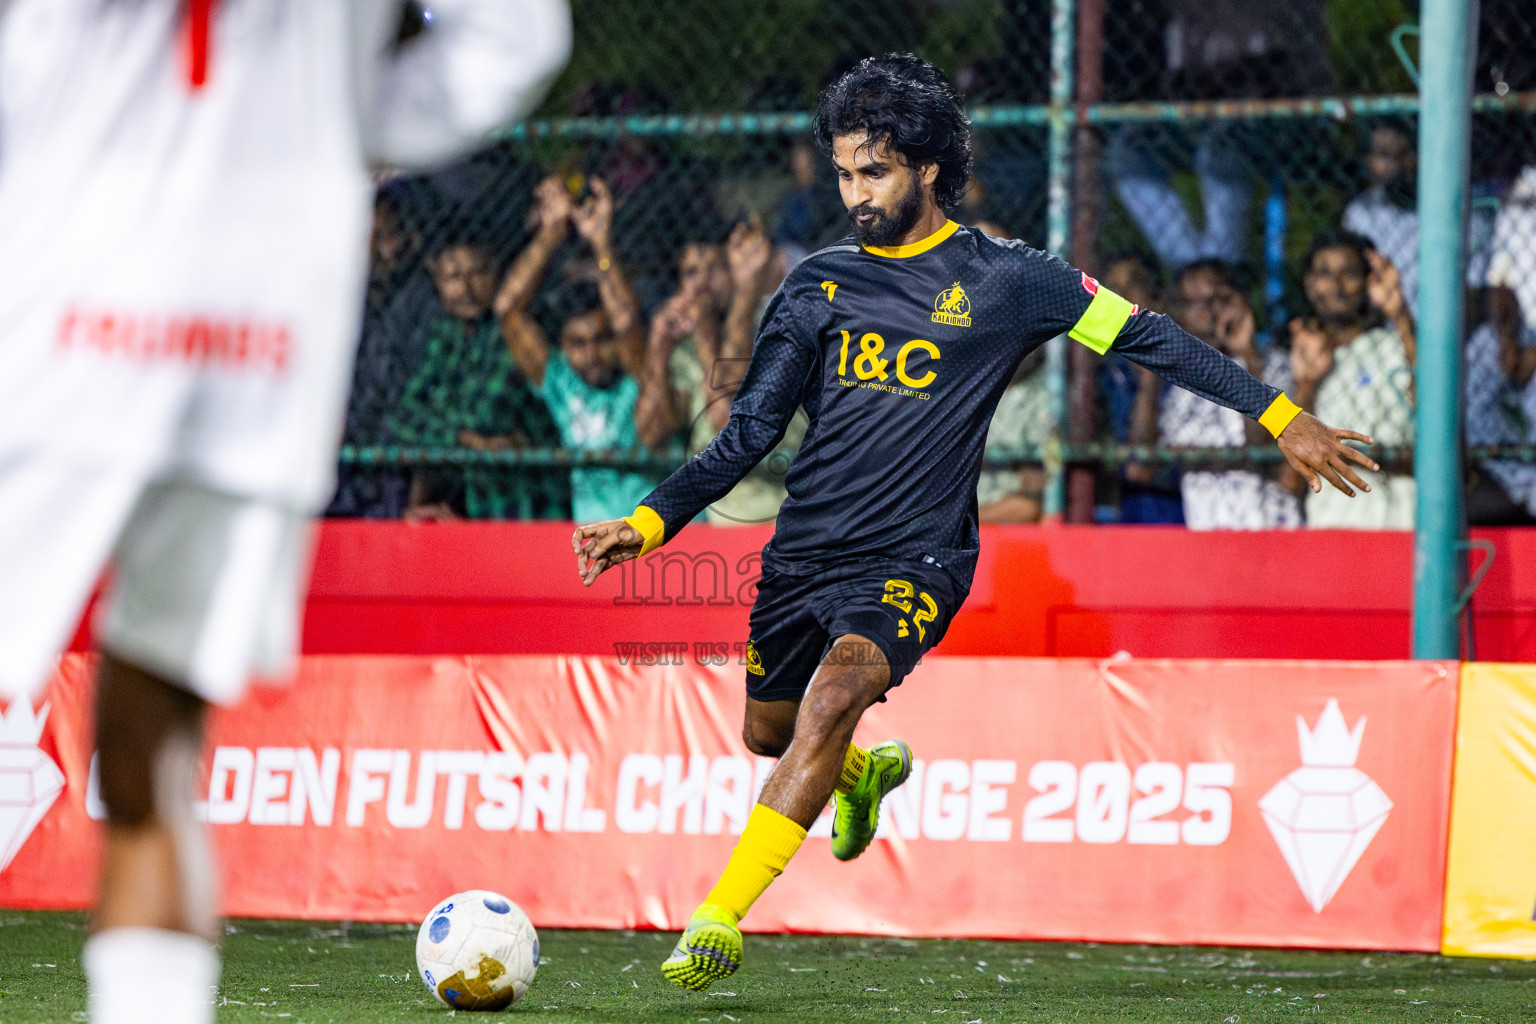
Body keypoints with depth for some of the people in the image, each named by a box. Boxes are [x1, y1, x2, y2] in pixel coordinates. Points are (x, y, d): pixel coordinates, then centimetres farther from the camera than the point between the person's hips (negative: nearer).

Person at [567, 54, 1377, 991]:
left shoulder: (1001, 277, -2)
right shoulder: (819, 283, 7)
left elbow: (1146, 337, 2)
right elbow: (750, 433, 9)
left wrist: (1281, 417, -1)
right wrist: (648, 524, -1)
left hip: (914, 561, -5)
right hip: (804, 552, 5)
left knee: (838, 687, -30)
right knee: (769, 731, 17)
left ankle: (719, 918, -31)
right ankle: (865, 773, 55)